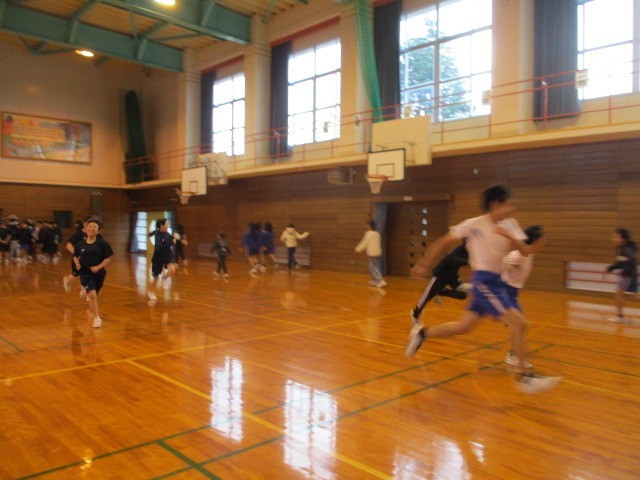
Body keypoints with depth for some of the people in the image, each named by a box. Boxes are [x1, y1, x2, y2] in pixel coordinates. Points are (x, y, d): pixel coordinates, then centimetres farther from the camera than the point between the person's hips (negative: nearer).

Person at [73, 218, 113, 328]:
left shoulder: (102, 243, -7)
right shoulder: (80, 244, -1)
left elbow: (108, 258, -6)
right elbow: (75, 257, 13)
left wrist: (98, 267, -17)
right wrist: (77, 263, -7)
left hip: (99, 274, 1)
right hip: (85, 273, 0)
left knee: (93, 295, 17)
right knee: (92, 294, -19)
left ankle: (91, 309, 49)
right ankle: (96, 318, -7)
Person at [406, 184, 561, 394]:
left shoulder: (510, 224, 6)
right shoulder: (474, 224, -12)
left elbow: (525, 252, -1)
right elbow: (443, 242, -6)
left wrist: (510, 237, -20)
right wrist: (423, 265, -4)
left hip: (497, 281, 8)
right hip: (484, 281, -7)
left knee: (464, 326, 11)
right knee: (520, 323, -15)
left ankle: (421, 334, 27)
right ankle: (526, 377, -4)